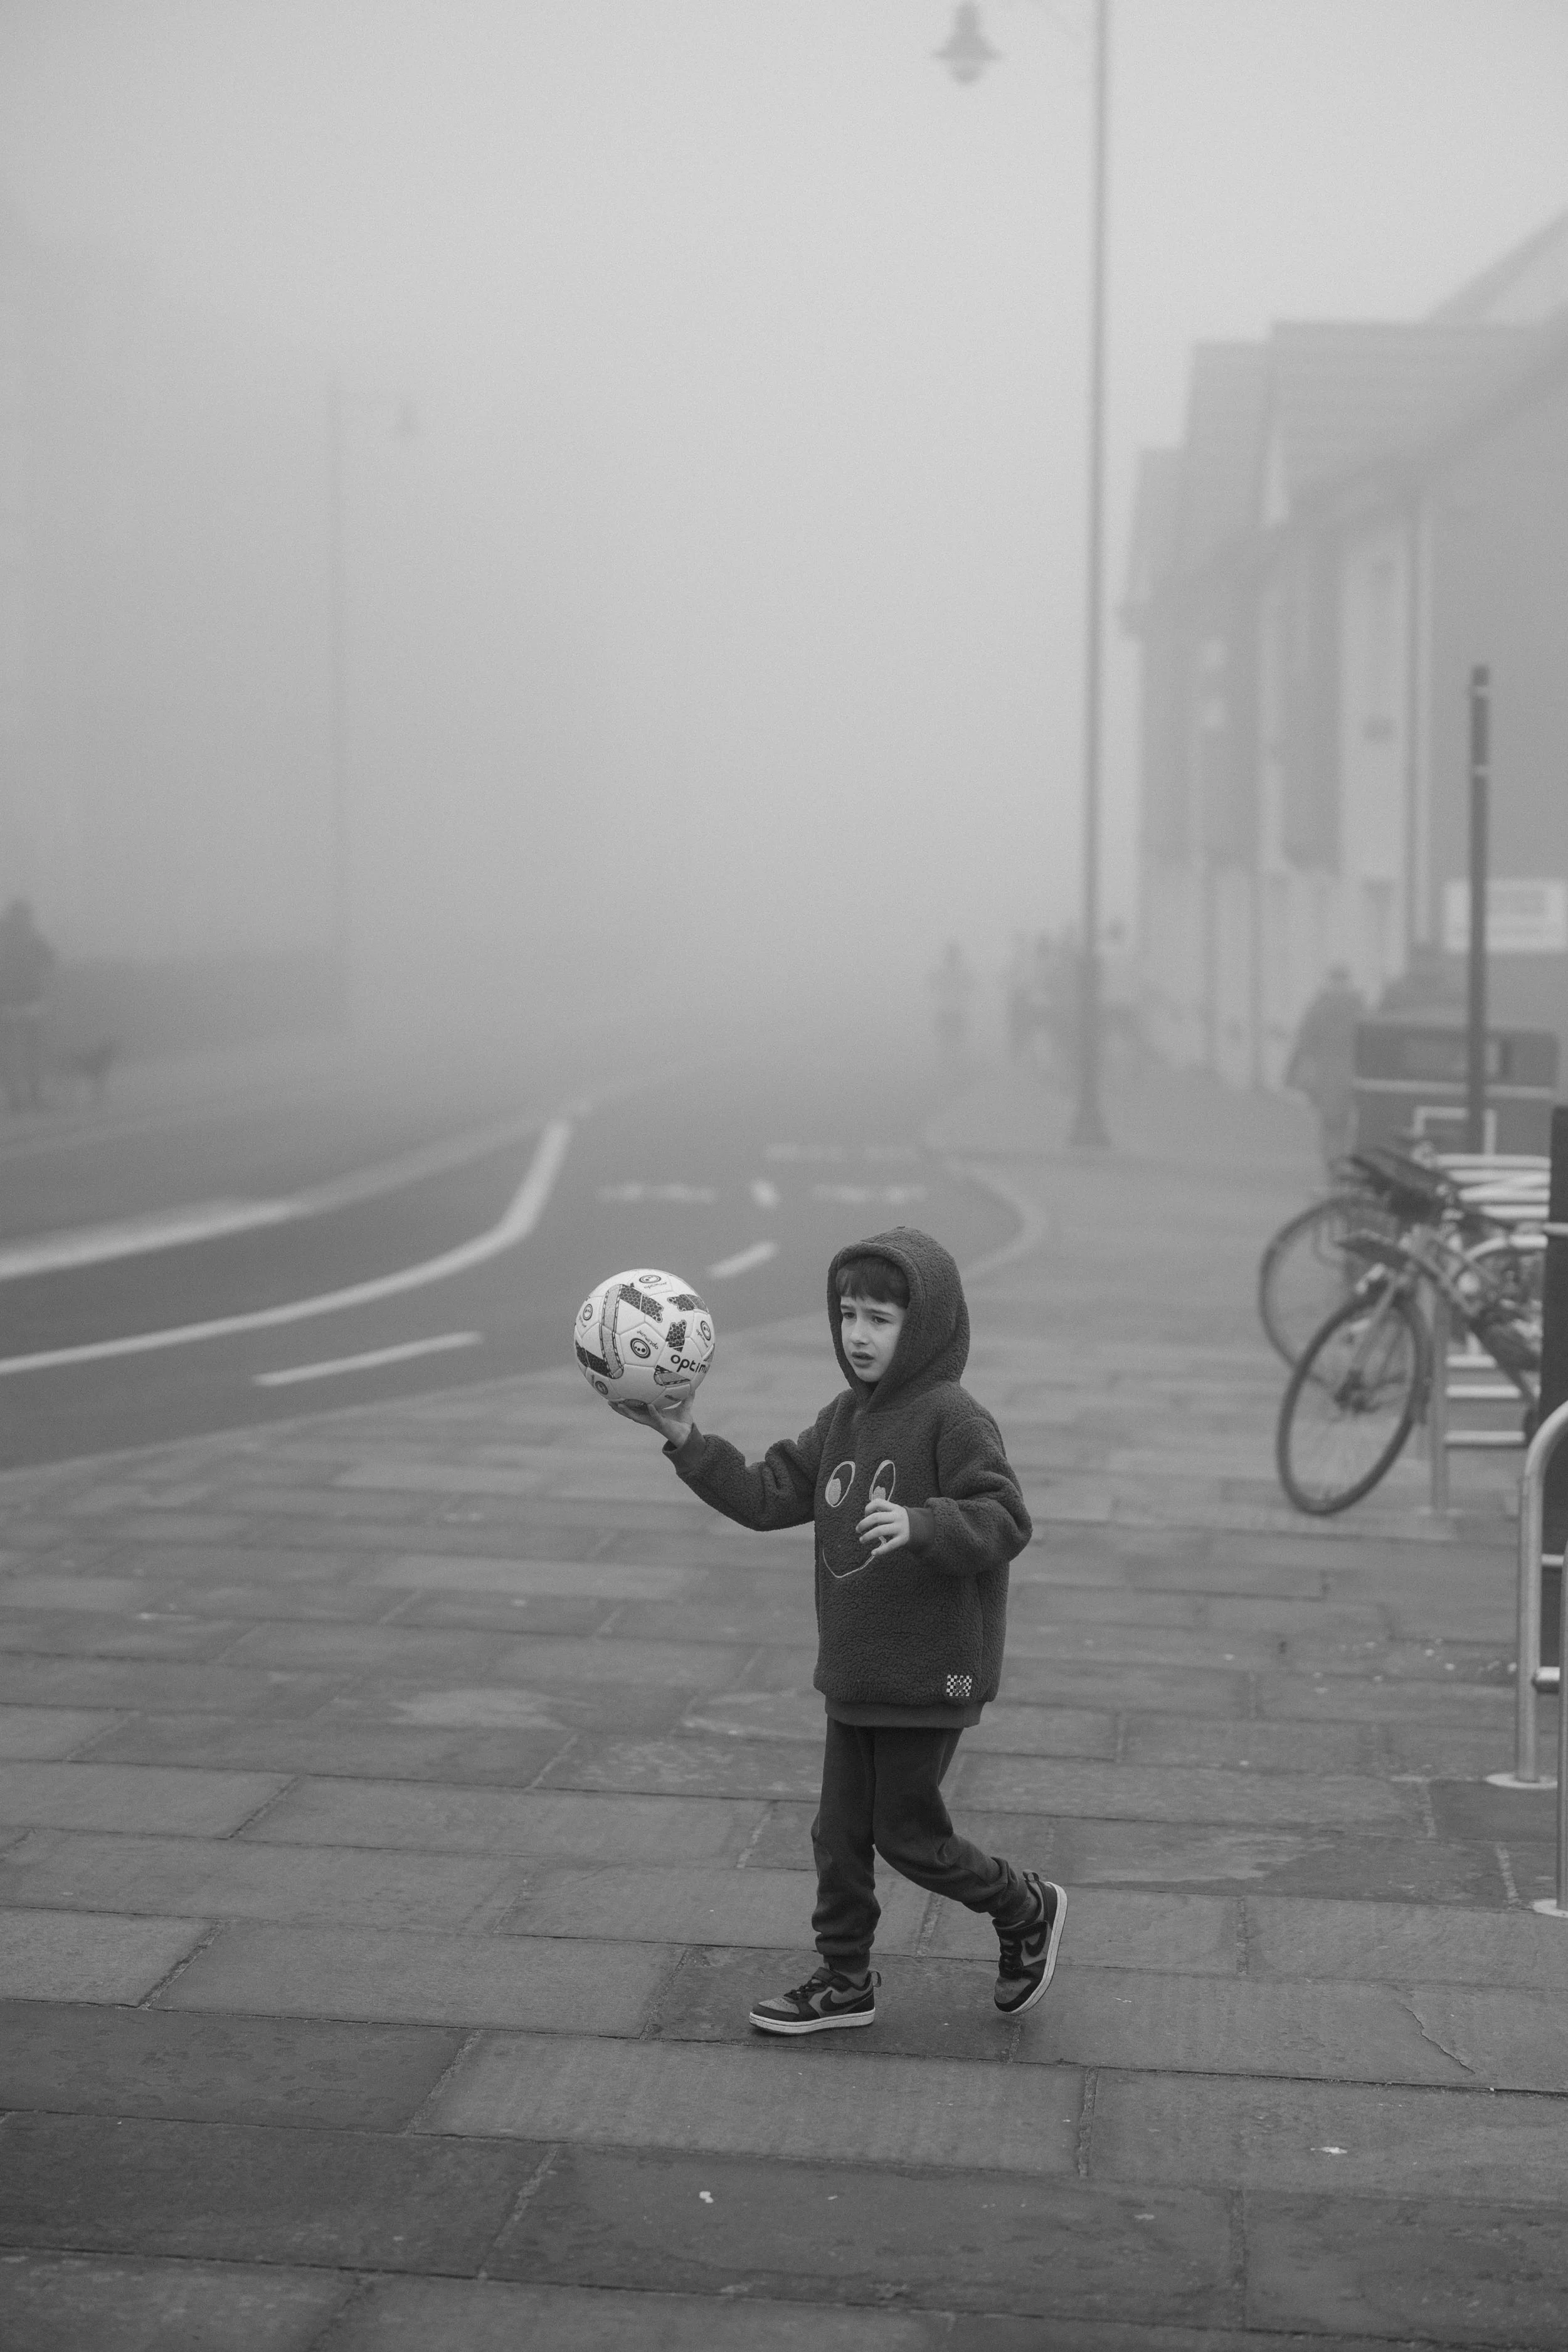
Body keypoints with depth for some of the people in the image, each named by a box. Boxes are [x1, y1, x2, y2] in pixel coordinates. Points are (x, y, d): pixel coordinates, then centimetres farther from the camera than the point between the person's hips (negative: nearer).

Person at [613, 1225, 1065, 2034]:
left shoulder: (952, 1420, -17)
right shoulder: (842, 1421, 7)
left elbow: (1003, 1521, -24)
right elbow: (766, 1495, 7)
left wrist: (919, 1524, -39)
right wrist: (685, 1439, -3)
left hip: (929, 1677, -7)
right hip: (853, 1673, 7)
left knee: (908, 1835, 4)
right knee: (840, 1833, 13)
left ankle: (1027, 1909, 27)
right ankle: (844, 1980, 27)